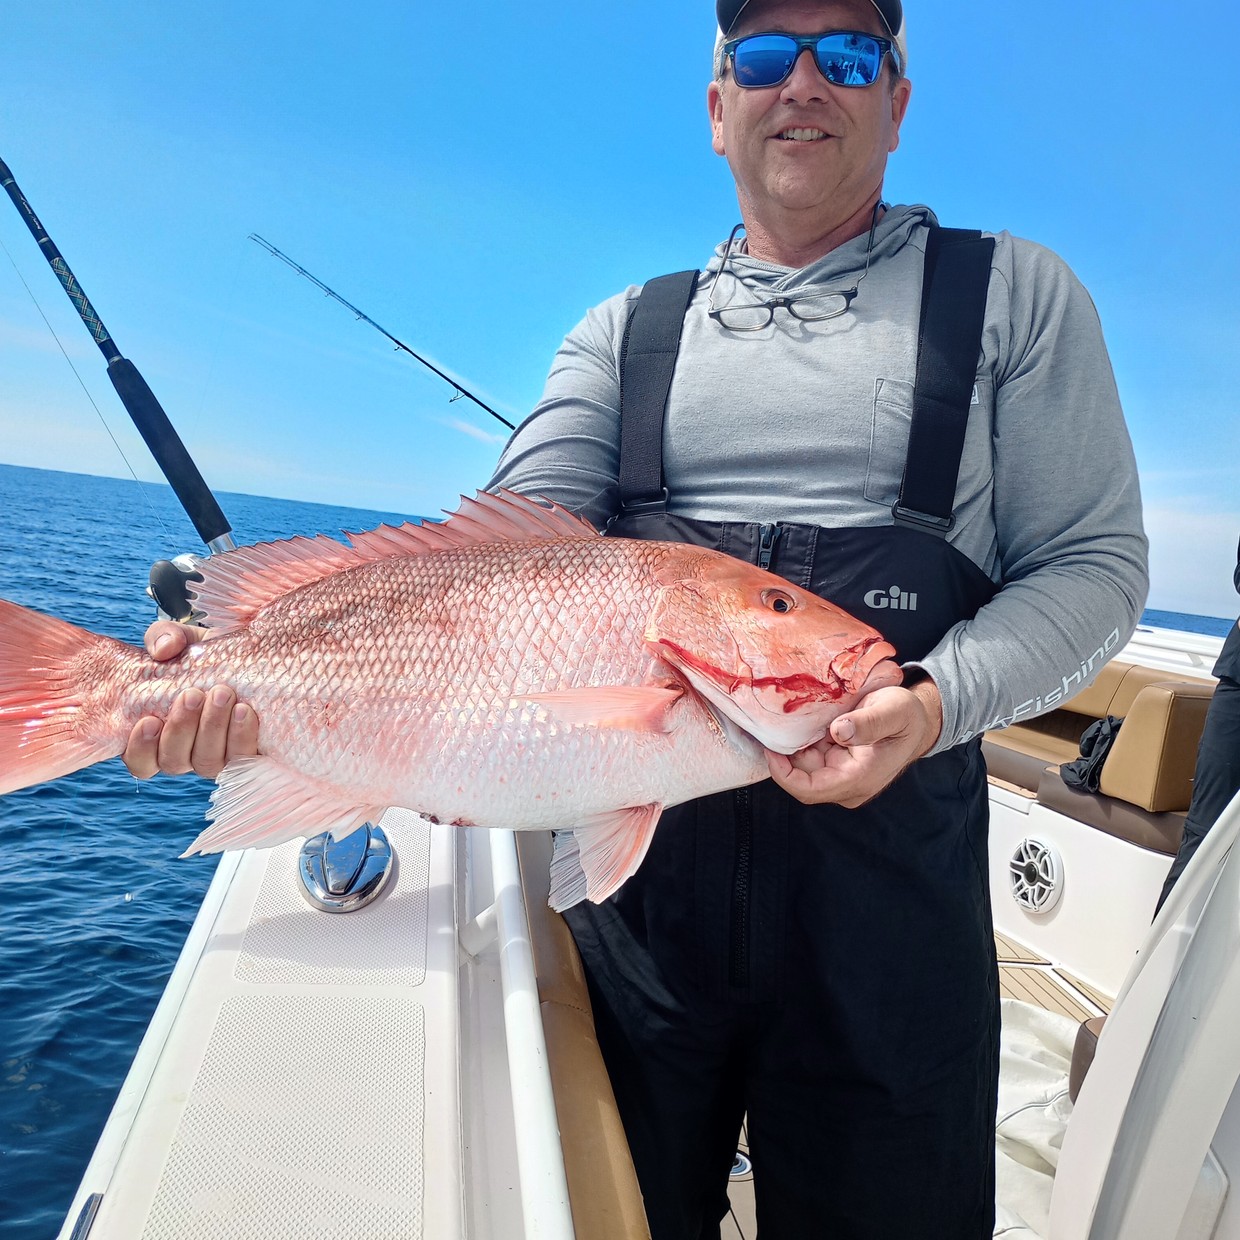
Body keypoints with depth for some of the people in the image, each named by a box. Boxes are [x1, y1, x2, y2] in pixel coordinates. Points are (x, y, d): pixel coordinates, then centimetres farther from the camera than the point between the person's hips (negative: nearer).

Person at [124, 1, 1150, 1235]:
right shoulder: (626, 331, 9)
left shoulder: (1014, 294, 6)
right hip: (633, 851, 2)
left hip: (886, 865, -1)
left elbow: (1095, 561, 2)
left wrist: (938, 701, -18)